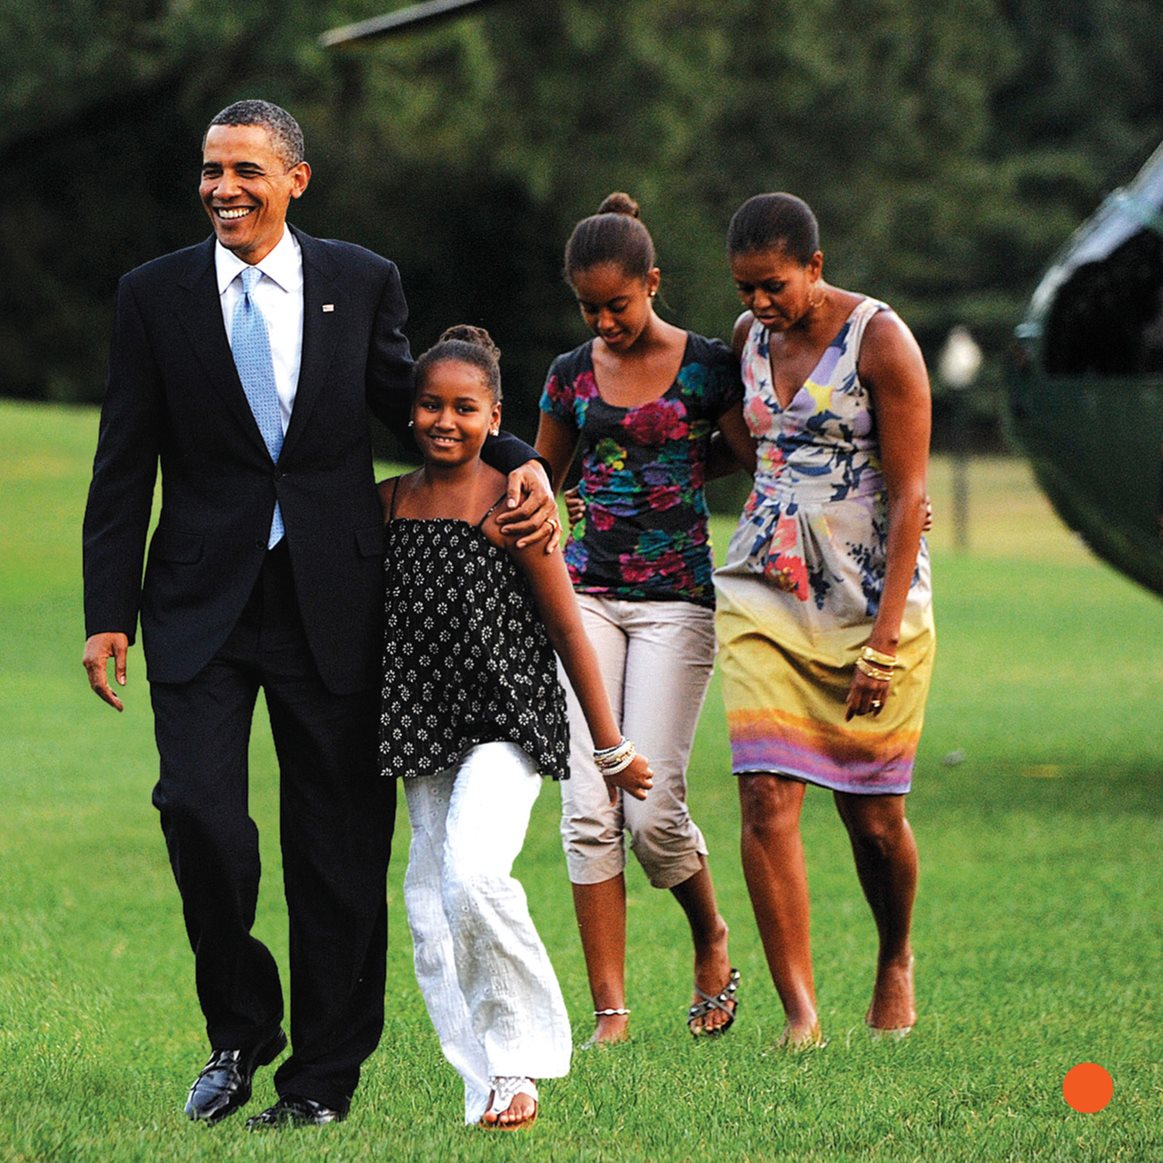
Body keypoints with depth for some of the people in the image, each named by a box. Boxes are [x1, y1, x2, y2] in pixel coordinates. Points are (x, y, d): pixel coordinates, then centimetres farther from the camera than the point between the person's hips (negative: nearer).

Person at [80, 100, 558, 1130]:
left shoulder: (362, 283, 5)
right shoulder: (155, 296, 3)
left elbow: (407, 404, 14)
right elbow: (124, 467, 5)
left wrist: (518, 462, -4)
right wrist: (108, 612, 0)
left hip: (331, 603, 1)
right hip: (204, 604, -1)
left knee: (339, 840, 3)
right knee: (199, 810, -15)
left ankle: (324, 1077, 15)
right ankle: (241, 1028, 9)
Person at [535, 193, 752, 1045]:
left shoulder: (706, 366, -1)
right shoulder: (573, 374, 9)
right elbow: (538, 482, 23)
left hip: (675, 600, -3)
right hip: (586, 595, 3)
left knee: (654, 810, -10)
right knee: (588, 808, -7)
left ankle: (712, 939, 20)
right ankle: (610, 1009, -4)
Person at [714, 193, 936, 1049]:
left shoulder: (880, 342, -11)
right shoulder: (750, 336, 8)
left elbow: (907, 494, -13)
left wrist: (885, 636, -18)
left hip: (872, 595, -4)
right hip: (765, 592, 4)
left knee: (873, 815, 4)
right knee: (766, 795, -12)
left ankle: (896, 962, 33)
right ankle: (799, 1013, -12)